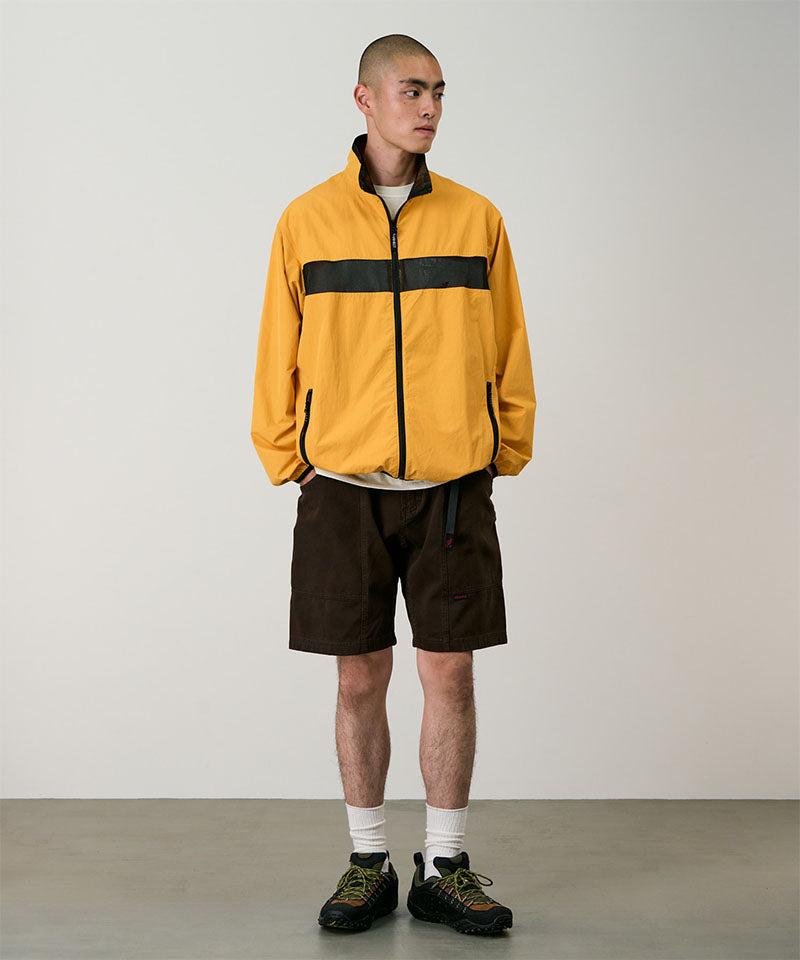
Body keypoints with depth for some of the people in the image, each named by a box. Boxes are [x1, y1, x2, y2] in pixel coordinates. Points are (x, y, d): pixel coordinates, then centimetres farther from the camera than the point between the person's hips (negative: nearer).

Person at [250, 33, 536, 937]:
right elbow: (279, 356, 6)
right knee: (360, 677, 6)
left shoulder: (476, 218, 5)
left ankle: (444, 867, 17)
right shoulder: (307, 220, 3)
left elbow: (508, 350, 8)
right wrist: (288, 458, 2)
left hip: (452, 488, 1)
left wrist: (502, 453, 4)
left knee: (449, 674, 4)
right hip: (344, 489, 0)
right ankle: (368, 863, 20)